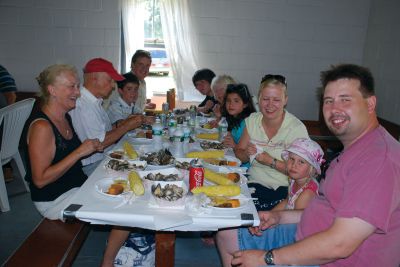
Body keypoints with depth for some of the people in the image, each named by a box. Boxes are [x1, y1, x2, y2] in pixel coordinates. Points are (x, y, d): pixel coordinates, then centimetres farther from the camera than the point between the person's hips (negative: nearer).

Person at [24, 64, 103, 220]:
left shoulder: (65, 117, 6)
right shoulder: (42, 126, -21)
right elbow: (40, 180, -23)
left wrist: (91, 147, 1)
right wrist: (79, 152, -25)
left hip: (78, 184, 8)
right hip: (54, 200, -8)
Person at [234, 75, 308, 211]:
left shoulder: (296, 128, -10)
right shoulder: (252, 120, 4)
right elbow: (239, 153, 11)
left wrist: (271, 161, -22)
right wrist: (247, 153, -11)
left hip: (281, 188, -4)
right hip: (253, 182, 4)